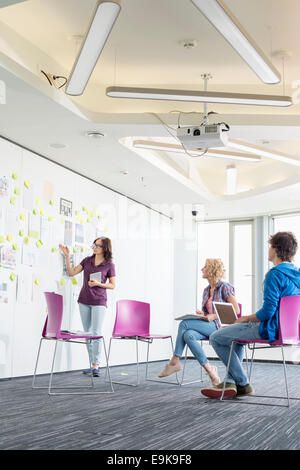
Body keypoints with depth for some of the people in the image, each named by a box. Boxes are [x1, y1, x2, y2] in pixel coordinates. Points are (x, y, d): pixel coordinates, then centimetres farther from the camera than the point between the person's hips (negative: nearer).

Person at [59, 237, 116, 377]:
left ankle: (96, 365, -5)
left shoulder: (109, 265, -4)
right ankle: (92, 364, 16)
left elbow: (112, 285, 0)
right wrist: (67, 256, -4)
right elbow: (71, 272, 5)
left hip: (99, 302, -4)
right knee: (87, 333, 8)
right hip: (84, 301, 5)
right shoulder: (87, 260, 7)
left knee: (96, 333, -9)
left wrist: (98, 284, -15)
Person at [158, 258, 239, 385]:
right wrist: (202, 314, 2)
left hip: (220, 326, -7)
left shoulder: (225, 287, -5)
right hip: (208, 327, 7)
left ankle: (175, 361, -17)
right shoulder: (206, 290, 18)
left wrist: (214, 316, -18)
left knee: (184, 324, -24)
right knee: (188, 335, -28)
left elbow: (236, 310, -12)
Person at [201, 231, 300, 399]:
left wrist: (246, 318, -7)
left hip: (272, 329, -10)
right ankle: (231, 383, 24)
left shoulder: (275, 274, -20)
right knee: (237, 331, 31)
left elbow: (268, 311, -25)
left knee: (216, 338, -1)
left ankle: (243, 384, 8)